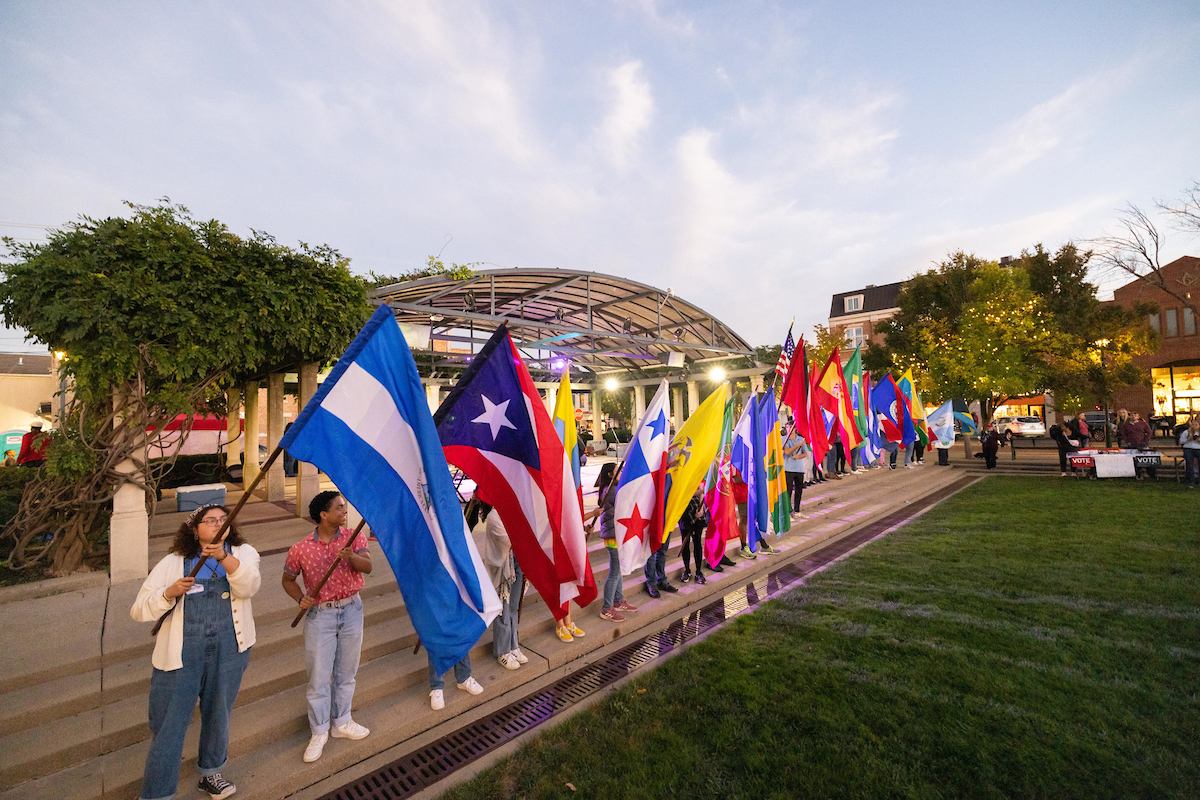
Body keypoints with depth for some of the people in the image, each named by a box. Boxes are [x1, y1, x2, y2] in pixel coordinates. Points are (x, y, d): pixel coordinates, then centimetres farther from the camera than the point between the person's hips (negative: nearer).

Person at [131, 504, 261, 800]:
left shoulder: (243, 553, -2)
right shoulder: (173, 563, 1)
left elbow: (249, 584, -22)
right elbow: (138, 610, 1)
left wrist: (224, 557, -38)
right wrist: (170, 593, -19)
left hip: (228, 651, 1)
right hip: (181, 652, -1)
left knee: (218, 715, 18)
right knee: (168, 725, 4)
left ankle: (211, 774, 42)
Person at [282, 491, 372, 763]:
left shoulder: (353, 537, -7)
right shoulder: (300, 549, -10)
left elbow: (368, 566, -19)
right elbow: (288, 580, 5)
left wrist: (351, 556, -39)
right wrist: (301, 599, -12)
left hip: (351, 610, 2)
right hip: (320, 614, -2)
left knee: (346, 672, 15)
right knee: (318, 675, 7)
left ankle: (341, 723, 36)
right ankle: (319, 733, 28)